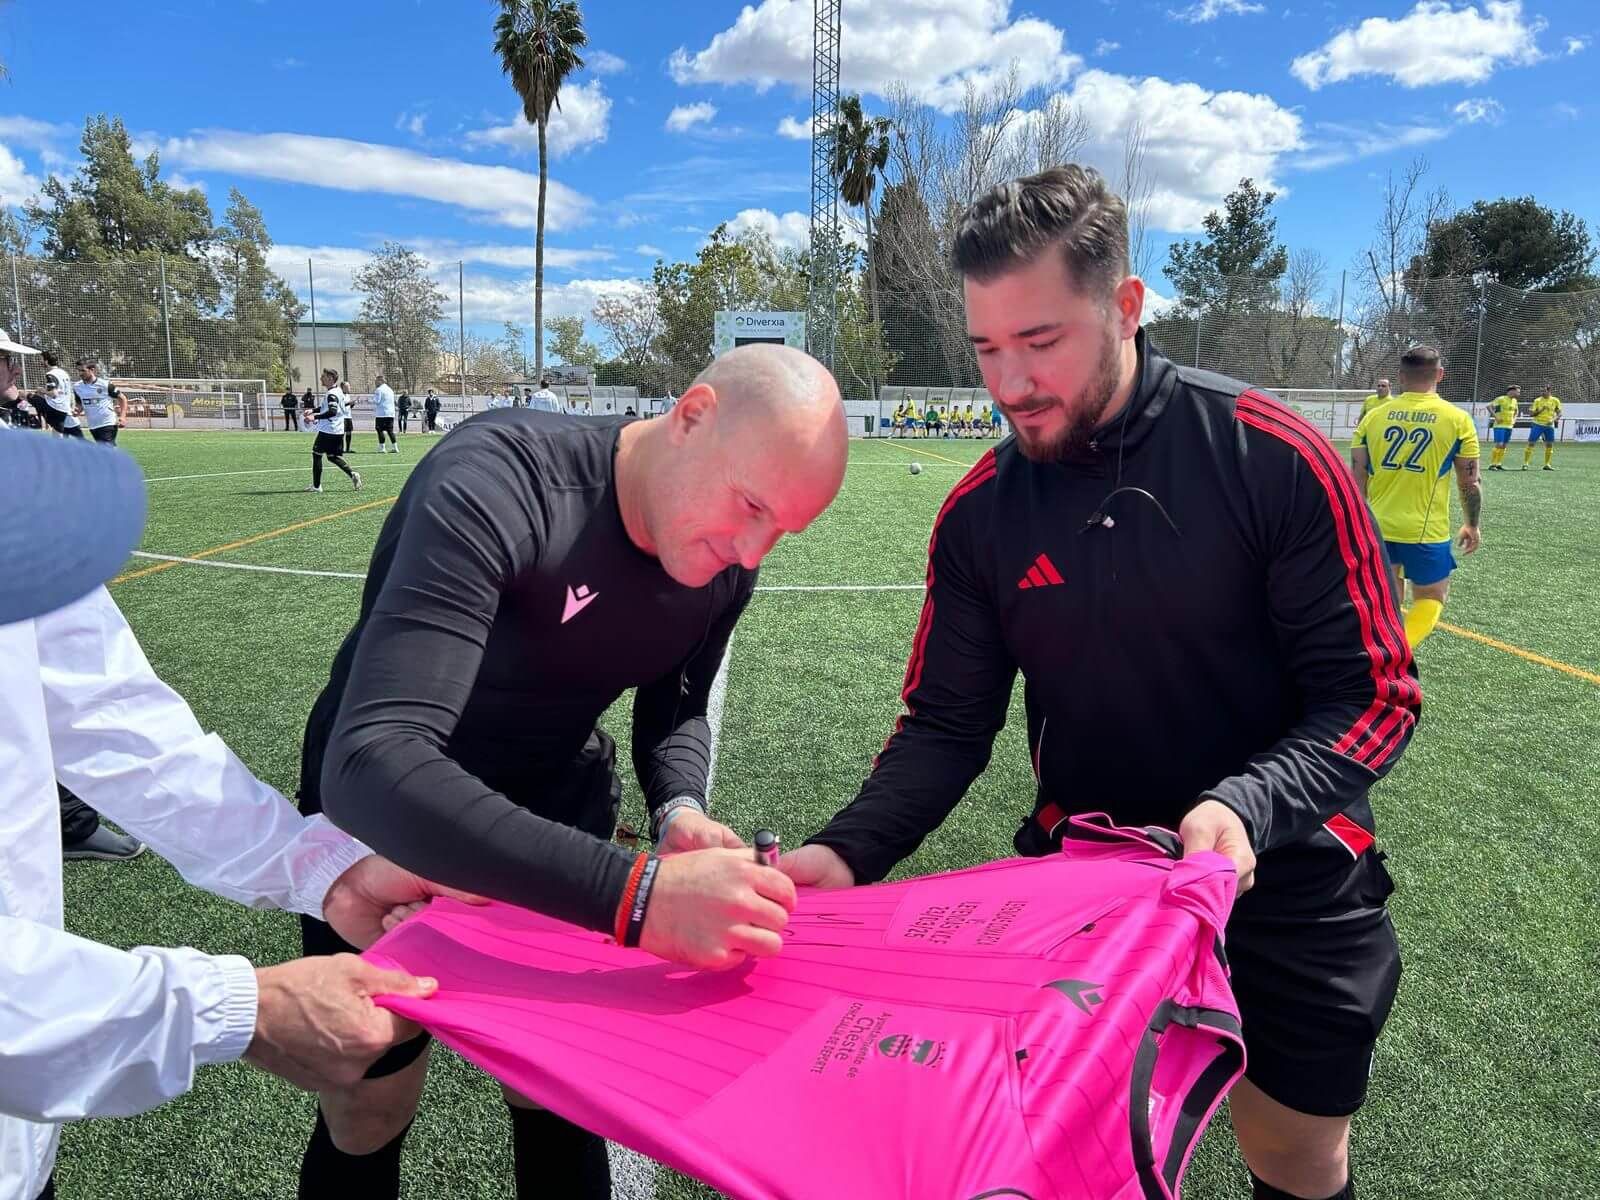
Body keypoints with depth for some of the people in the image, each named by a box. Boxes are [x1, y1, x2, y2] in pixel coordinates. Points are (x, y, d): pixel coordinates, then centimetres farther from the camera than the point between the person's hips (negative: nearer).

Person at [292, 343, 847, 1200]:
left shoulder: (726, 558, -13)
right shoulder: (498, 481, -35)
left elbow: (673, 709, 2)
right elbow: (370, 766, -45)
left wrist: (680, 812, -21)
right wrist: (635, 894, -53)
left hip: (558, 814, 5)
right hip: (384, 828, -4)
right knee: (367, 1114, 9)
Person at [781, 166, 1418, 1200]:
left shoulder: (1272, 457, -17)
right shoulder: (980, 513, -8)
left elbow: (1374, 692, -14)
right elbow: (947, 723, -4)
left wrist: (1245, 809, -31)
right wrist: (848, 852, -19)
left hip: (1284, 880, -1)